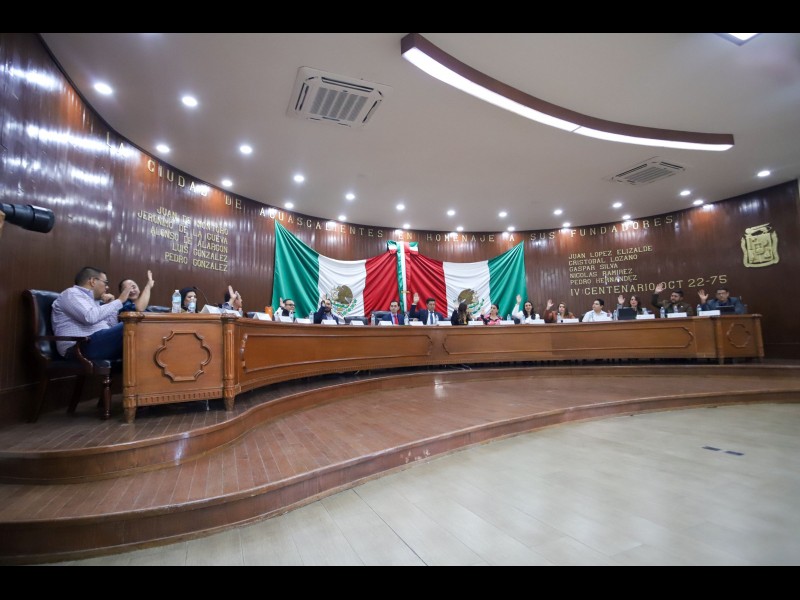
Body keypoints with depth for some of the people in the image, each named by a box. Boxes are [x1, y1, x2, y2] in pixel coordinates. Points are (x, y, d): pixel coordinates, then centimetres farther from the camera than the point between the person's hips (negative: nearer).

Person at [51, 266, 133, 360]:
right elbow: (90, 317, -18)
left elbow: (112, 328, 20)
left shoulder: (90, 300, 28)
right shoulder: (71, 293, 4)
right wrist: (119, 300, -10)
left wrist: (111, 304, 22)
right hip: (83, 347, -9)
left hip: (101, 341, 9)